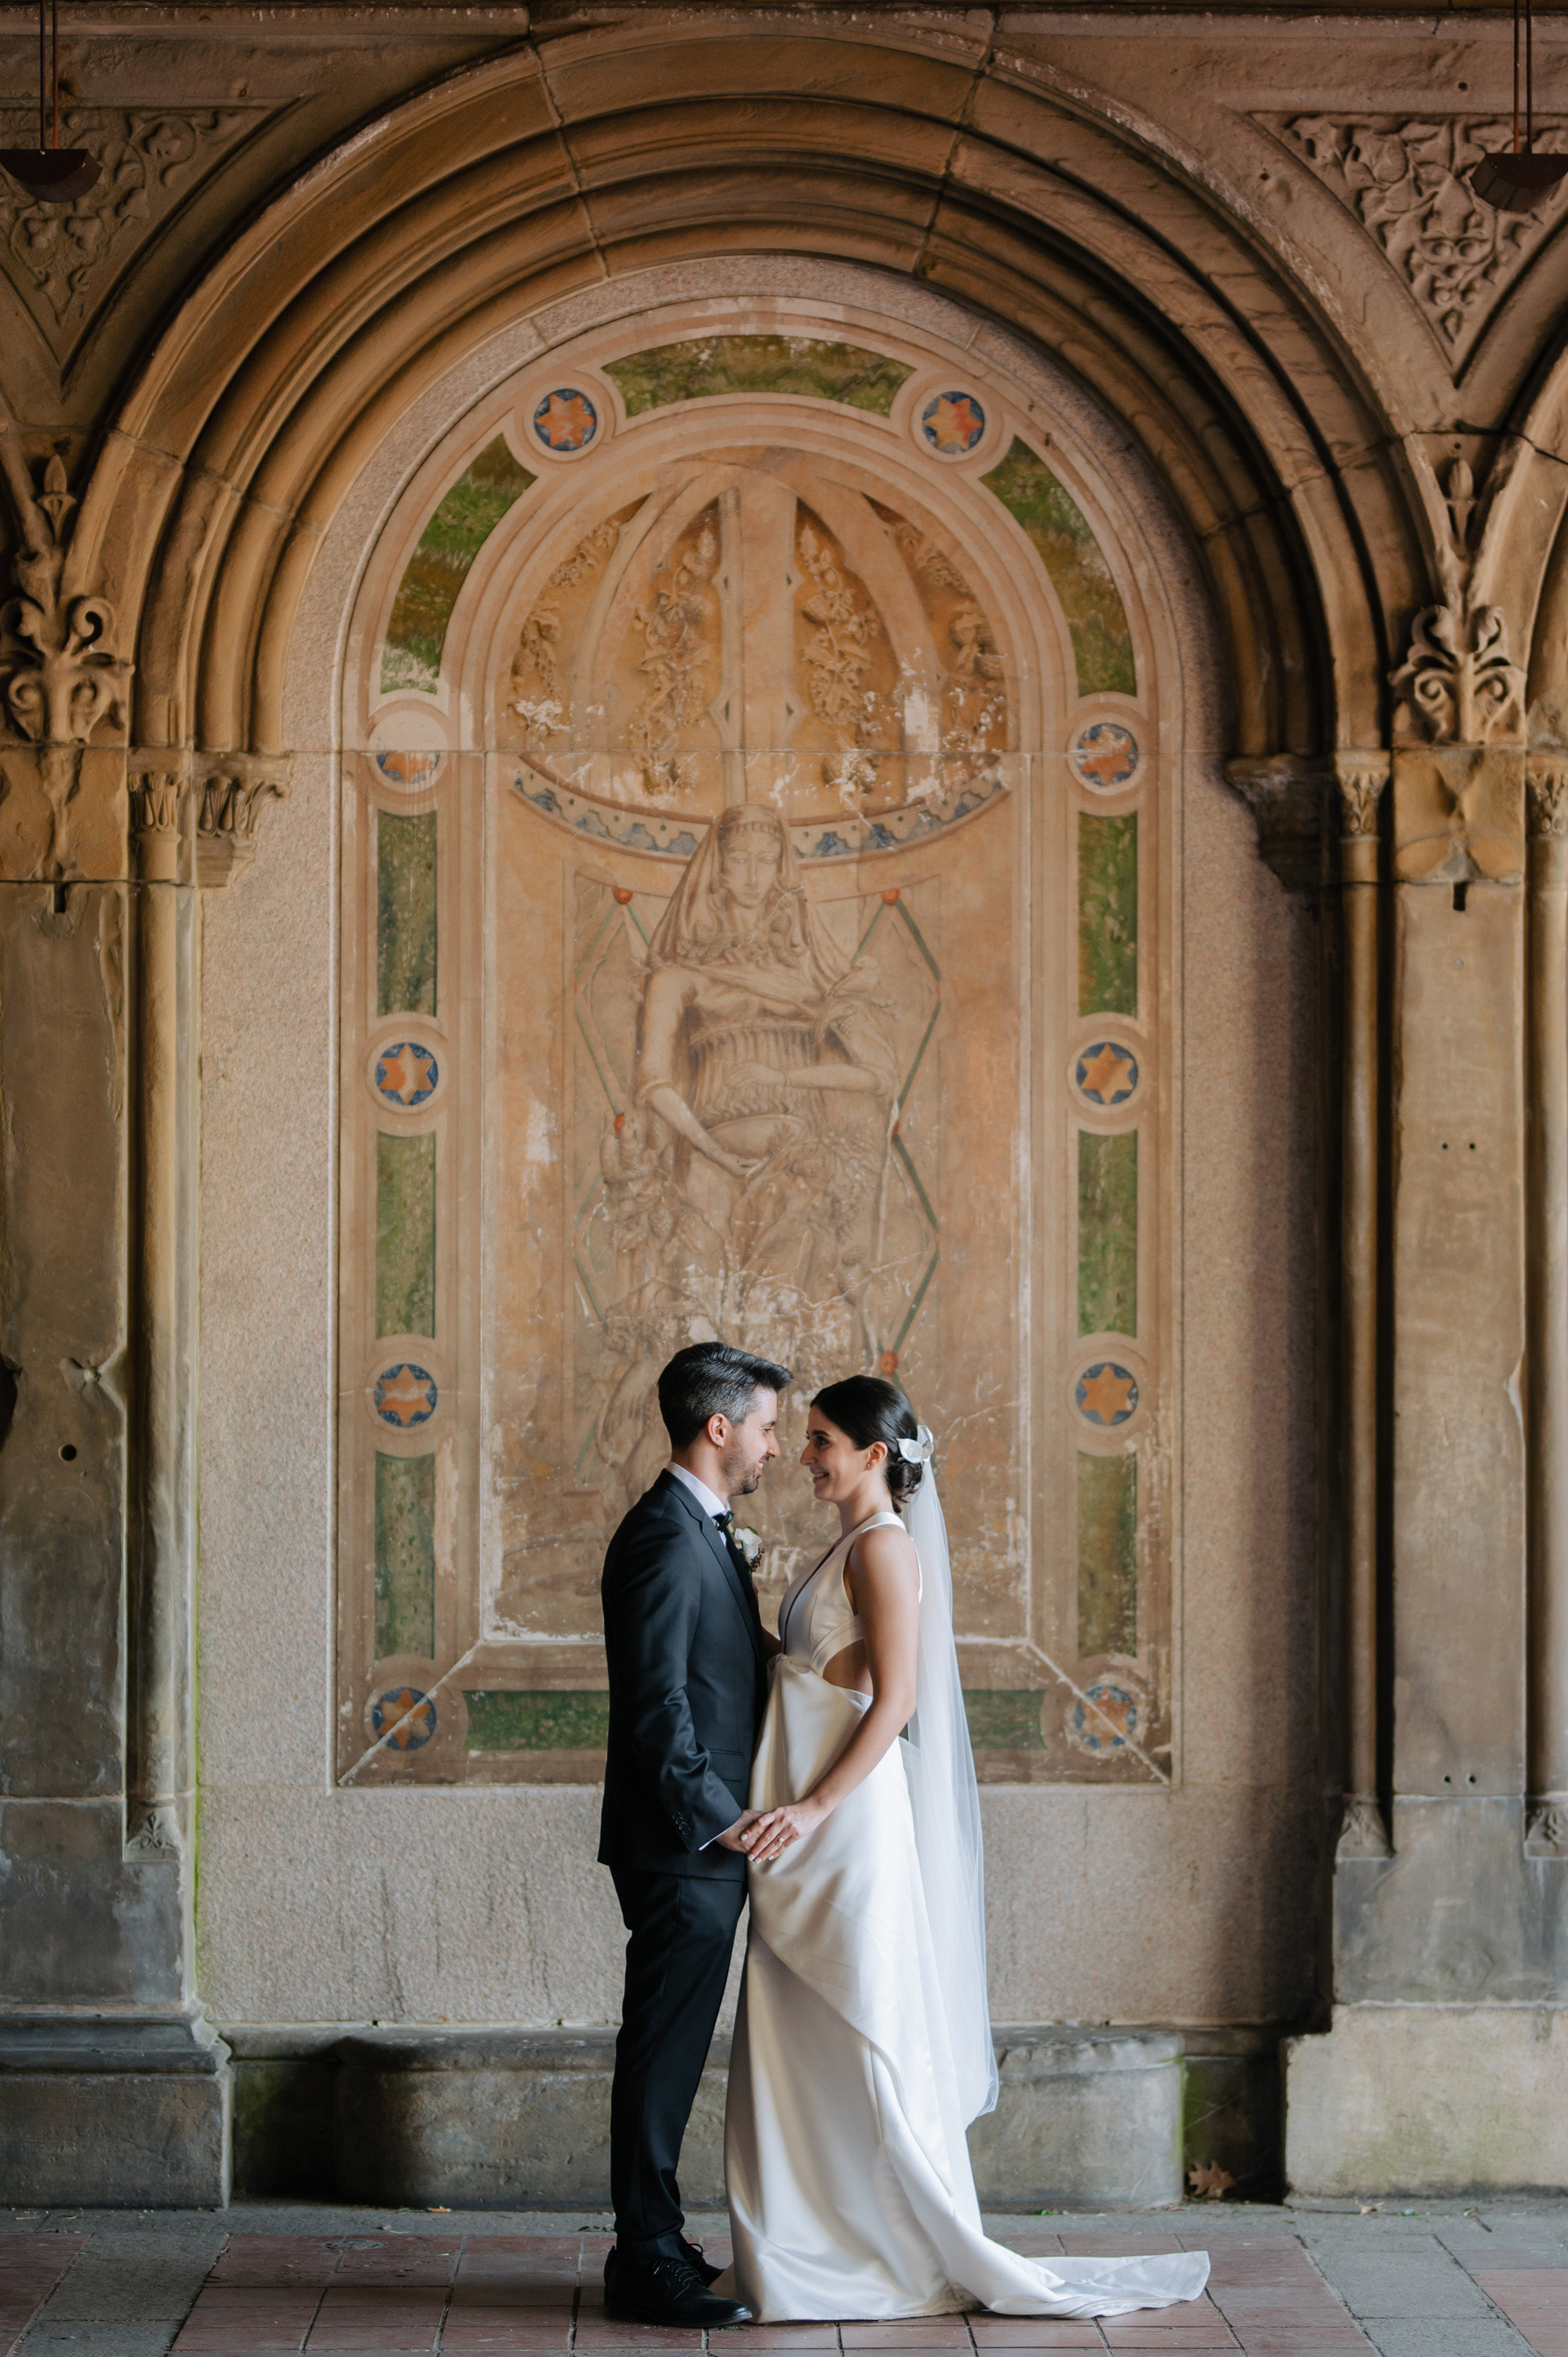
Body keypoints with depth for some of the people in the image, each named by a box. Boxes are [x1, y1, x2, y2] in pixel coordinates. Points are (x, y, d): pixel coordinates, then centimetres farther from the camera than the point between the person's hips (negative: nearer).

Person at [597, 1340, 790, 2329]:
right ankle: (649, 2264, 3)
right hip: (681, 1850, -10)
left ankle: (654, 2247, 22)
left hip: (707, 1848, 10)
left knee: (671, 2056, 15)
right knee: (665, 2054, -3)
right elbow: (657, 1706, -22)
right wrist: (717, 1818, -19)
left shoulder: (706, 1534, 16)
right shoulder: (667, 1540, -17)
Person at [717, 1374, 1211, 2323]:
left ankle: (943, 2253, 5)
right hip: (812, 1823, 10)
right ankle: (820, 2248, 17)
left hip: (848, 1815, -10)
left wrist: (814, 1806, -24)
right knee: (799, 2039, 11)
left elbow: (895, 1699, -20)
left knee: (864, 2030, -3)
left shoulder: (884, 1545, -14)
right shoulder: (853, 1544, 15)